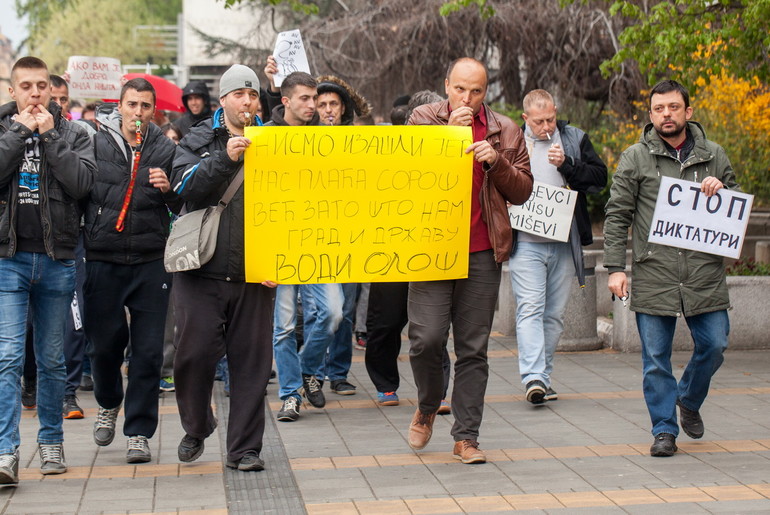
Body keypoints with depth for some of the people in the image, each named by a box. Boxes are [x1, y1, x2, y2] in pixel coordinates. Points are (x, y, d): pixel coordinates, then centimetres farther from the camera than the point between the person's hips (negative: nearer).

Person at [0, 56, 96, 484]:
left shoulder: (73, 134, 6)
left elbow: (82, 183, -10)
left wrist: (49, 135, -9)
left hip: (57, 259, 1)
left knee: (53, 359, 10)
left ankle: (52, 442, 23)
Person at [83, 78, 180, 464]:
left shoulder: (165, 149, 5)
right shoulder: (95, 144, 2)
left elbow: (185, 207, 6)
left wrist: (169, 189, -13)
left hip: (151, 262, 0)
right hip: (103, 261, 0)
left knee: (148, 351, 0)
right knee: (104, 343, 7)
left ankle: (139, 432, 10)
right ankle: (108, 404, 36)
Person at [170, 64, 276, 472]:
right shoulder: (198, 140, 7)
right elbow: (184, 185, -10)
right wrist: (225, 158, -23)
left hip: (254, 273, 1)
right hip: (201, 270, -1)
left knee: (251, 359, 2)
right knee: (195, 352, -2)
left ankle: (244, 448, 11)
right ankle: (196, 429, 24)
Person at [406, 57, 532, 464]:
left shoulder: (505, 132, 9)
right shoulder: (423, 119, 6)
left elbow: (523, 192, 8)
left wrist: (497, 161, -9)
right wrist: (449, 133, -14)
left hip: (483, 252, 2)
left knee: (473, 348, 4)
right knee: (426, 338, -9)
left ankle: (466, 437, 12)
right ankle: (427, 408, 20)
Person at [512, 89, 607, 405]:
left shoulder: (575, 139, 9)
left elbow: (599, 178, 2)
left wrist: (566, 164, -11)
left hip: (564, 243, 2)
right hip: (525, 242, -2)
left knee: (555, 313, 7)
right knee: (530, 308, -13)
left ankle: (543, 376, 16)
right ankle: (533, 377, -19)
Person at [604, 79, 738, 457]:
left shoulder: (713, 156, 11)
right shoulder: (635, 159, 5)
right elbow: (617, 216, 3)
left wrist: (722, 191, -4)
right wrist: (615, 267, -5)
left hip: (705, 276, 2)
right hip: (652, 277, -2)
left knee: (714, 345, 4)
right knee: (656, 358, 2)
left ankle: (689, 400, 32)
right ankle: (665, 429, 15)